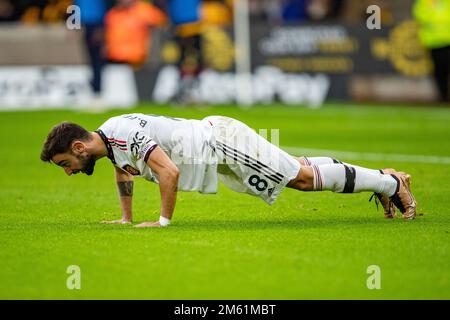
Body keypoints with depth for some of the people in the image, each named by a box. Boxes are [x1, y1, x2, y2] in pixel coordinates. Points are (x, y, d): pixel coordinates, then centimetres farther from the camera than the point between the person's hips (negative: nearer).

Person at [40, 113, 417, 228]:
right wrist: (126, 218, 24)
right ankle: (382, 177, 26)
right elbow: (123, 169, 25)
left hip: (223, 143, -9)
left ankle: (390, 184, 6)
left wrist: (163, 221, -25)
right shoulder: (105, 135, 3)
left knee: (303, 177, -4)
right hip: (212, 135, 9)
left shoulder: (126, 135, -28)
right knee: (298, 169, 17)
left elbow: (169, 172, -35)